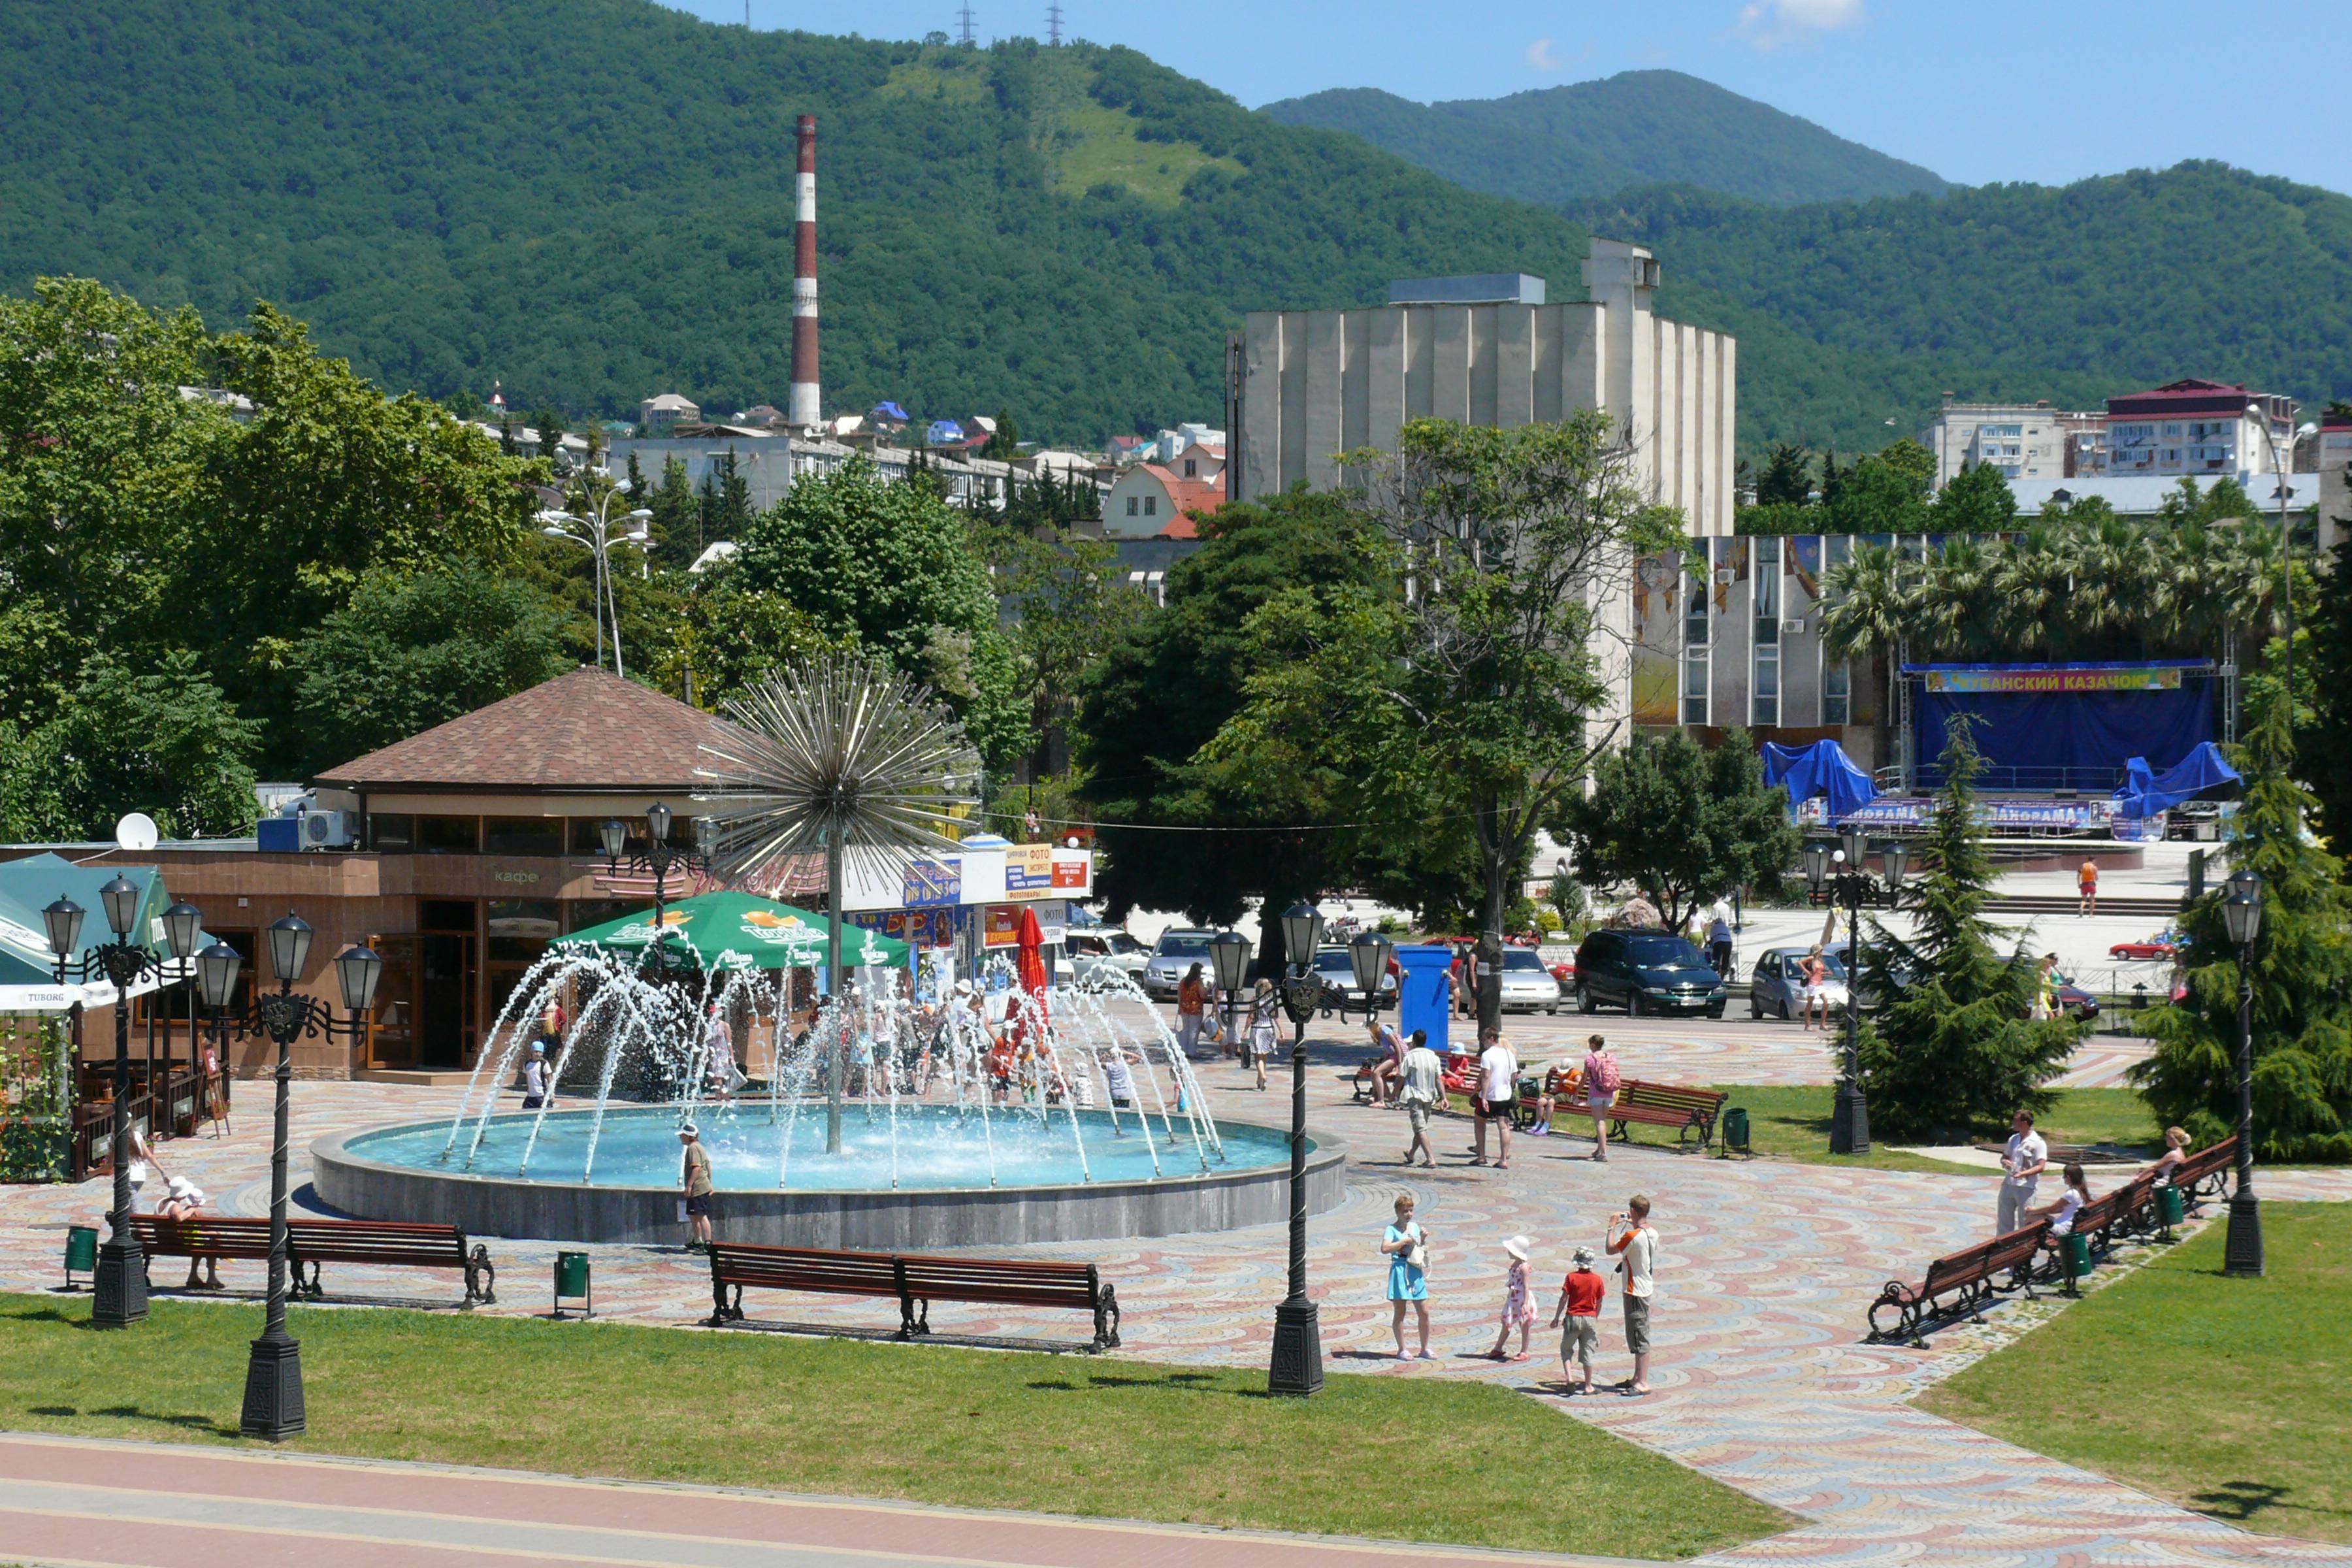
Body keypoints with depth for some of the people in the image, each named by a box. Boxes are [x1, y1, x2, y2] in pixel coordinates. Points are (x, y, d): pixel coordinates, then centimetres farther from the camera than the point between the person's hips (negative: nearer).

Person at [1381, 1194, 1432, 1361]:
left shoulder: (1415, 1227, 13)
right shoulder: (1392, 1229, -6)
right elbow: (1385, 1248, -22)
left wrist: (1423, 1239, 4)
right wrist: (1405, 1241, -18)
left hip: (1416, 1272, 6)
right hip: (1400, 1271, -6)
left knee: (1425, 1312, 5)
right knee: (1400, 1313, 1)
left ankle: (1425, 1348, 16)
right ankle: (1401, 1350, 8)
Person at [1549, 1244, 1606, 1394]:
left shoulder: (1571, 1277, -9)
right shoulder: (1598, 1280, -3)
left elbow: (1564, 1299, -8)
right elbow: (1599, 1303, 4)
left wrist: (1556, 1318, 1)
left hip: (1573, 1318, -2)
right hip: (1590, 1319, 2)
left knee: (1566, 1349, 14)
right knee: (1588, 1352, 8)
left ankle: (1569, 1376, -6)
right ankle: (1588, 1386, 11)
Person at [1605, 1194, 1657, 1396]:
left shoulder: (1632, 1236, -22)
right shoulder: (1653, 1234, 4)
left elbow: (1610, 1250, -10)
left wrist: (1612, 1228, 3)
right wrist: (1633, 1225, 24)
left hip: (1635, 1291, -9)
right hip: (1645, 1289, 9)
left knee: (1639, 1338, -7)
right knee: (1639, 1336, 18)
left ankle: (1643, 1383, -6)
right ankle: (1638, 1377, 27)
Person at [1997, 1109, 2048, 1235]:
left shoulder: (2038, 1143, -10)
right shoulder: (2013, 1139, 11)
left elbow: (2040, 1167, -15)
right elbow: (2005, 1156, 20)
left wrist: (2023, 1173, -29)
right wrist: (2004, 1162, -5)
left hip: (2025, 1187, -7)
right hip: (2008, 1185, 7)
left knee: (2025, 1223, 0)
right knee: (2004, 1220, 12)